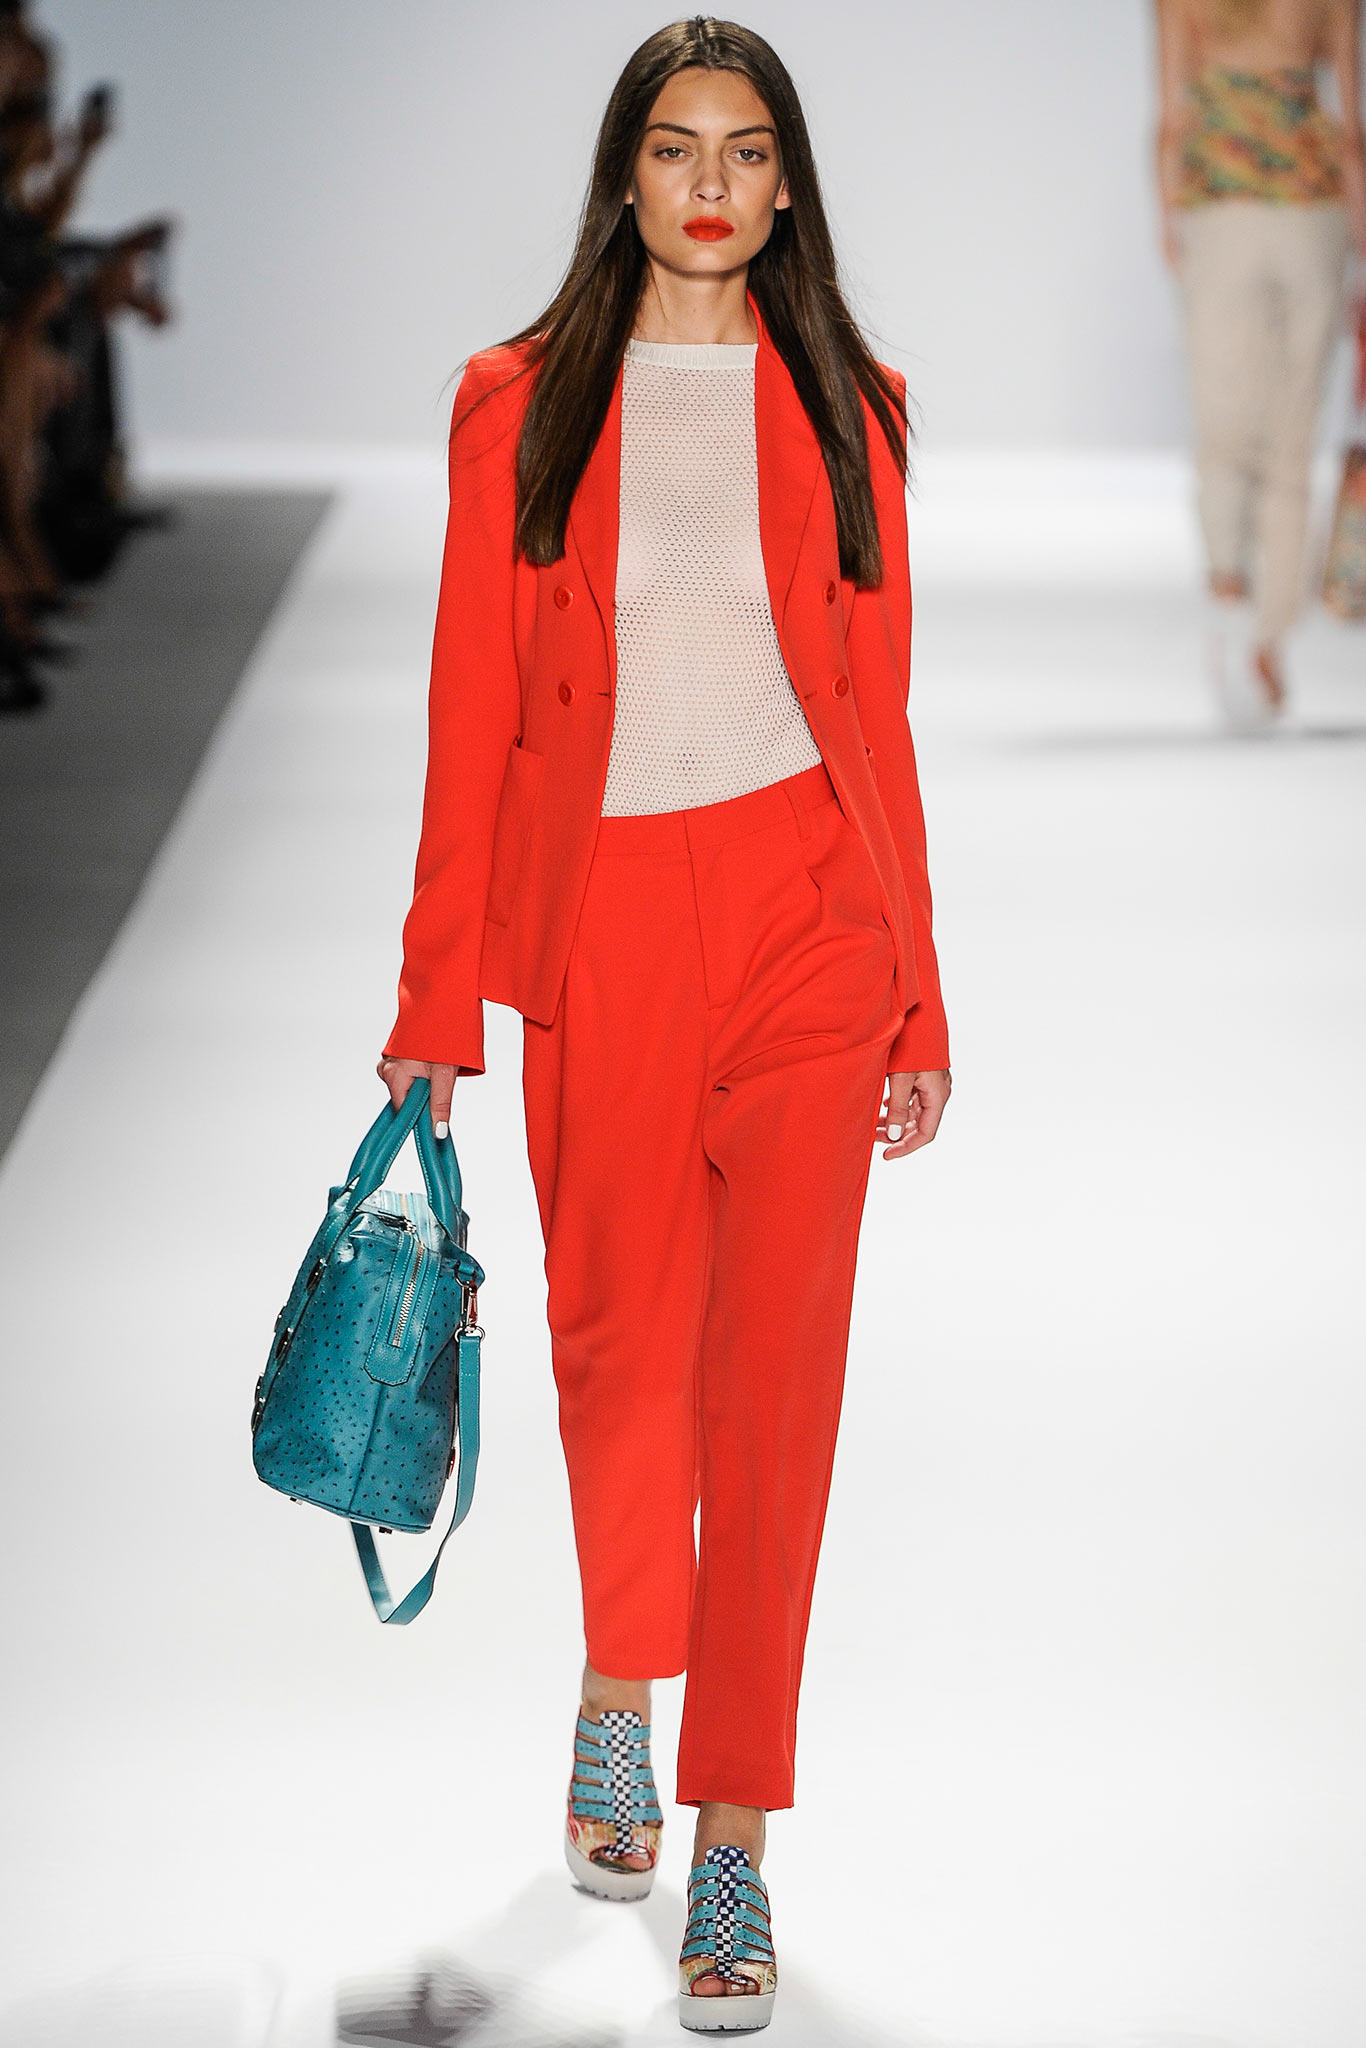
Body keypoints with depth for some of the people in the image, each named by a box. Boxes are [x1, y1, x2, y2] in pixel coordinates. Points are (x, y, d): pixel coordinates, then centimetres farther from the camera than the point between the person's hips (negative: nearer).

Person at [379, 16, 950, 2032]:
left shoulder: (843, 407, 8)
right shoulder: (522, 405, 6)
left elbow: (880, 709, 9)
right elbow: (473, 710, 4)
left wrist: (917, 1005, 7)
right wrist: (437, 1000, 0)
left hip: (801, 913, 0)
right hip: (601, 920, 0)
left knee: (772, 1366, -7)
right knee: (620, 1339, 10)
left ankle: (732, 1844, -2)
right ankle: (623, 1682, 39)